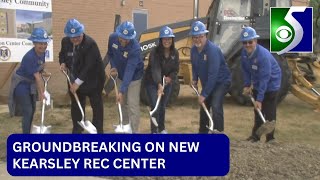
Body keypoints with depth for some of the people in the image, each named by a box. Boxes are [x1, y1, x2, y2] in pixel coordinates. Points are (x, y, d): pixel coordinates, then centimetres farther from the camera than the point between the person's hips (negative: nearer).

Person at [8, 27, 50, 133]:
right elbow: (37, 77, -29)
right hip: (21, 84, -9)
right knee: (27, 111, -8)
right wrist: (42, 93, -23)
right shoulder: (30, 57, -33)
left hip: (30, 84, 9)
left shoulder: (42, 53, -8)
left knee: (32, 109, 16)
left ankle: (27, 134, 32)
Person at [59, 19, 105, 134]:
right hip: (74, 80, 6)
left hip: (93, 80, -5)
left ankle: (98, 130, 15)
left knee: (96, 106, 4)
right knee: (76, 106, 14)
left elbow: (89, 66, -29)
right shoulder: (65, 41, -6)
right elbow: (62, 54, 15)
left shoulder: (90, 44, -26)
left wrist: (78, 82, -29)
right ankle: (77, 130, 27)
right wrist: (63, 63, -8)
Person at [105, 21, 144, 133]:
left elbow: (130, 70, -38)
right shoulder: (112, 38, -19)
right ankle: (125, 126, 33)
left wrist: (121, 91, -41)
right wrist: (113, 66, -15)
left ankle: (134, 131, -1)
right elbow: (110, 54, 2)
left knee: (133, 104, -10)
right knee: (123, 102, 16)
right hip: (121, 75, 6)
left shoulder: (135, 48, -35)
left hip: (133, 77, -5)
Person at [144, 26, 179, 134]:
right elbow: (156, 69, -38)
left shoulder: (175, 53, -9)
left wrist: (170, 78, -23)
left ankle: (162, 128, 32)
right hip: (152, 82, -4)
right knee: (155, 106, -9)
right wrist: (159, 85, -52)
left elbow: (176, 69, -2)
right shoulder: (155, 52, -25)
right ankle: (154, 131, 4)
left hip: (167, 82, 4)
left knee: (163, 106, 14)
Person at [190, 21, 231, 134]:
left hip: (221, 81, -8)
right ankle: (203, 132, 32)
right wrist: (195, 79, -3)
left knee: (216, 105, -25)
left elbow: (213, 75, -32)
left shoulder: (212, 50, -29)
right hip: (207, 83, 8)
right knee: (203, 107, 15)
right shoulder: (194, 49, -5)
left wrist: (204, 94, -30)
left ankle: (218, 132, -20)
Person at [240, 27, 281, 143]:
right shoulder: (244, 53, -11)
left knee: (269, 113, -5)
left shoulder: (263, 55, -33)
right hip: (257, 85, 7)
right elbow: (246, 70, 4)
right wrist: (247, 85, -4)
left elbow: (265, 78, -33)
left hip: (270, 85, -7)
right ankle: (255, 135, 29)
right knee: (257, 111, 17)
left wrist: (259, 99, -34)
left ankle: (270, 139, 6)